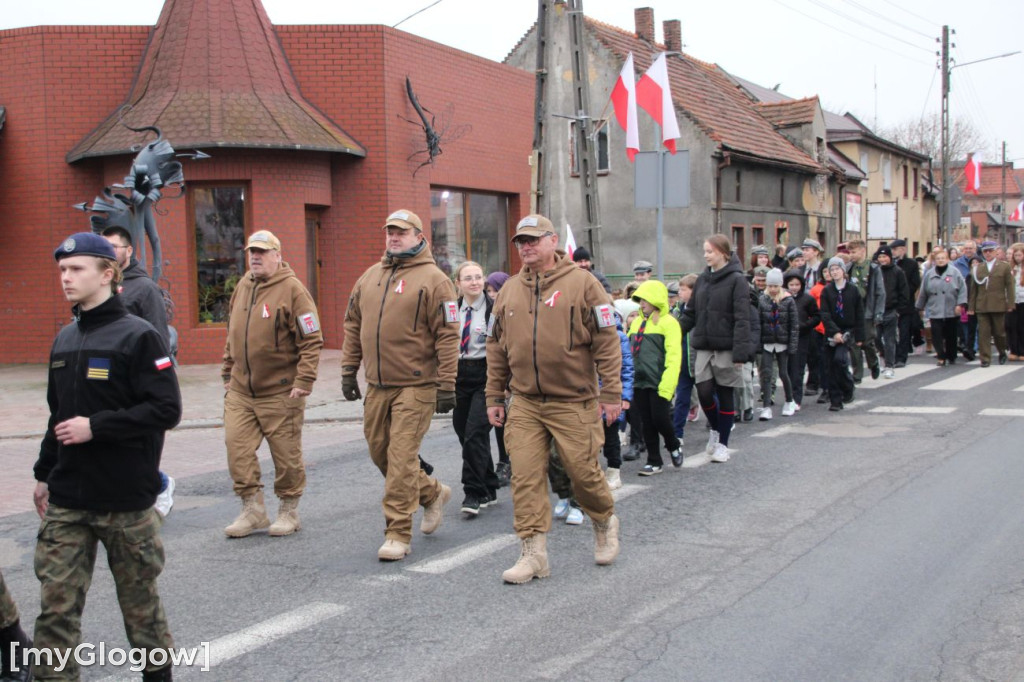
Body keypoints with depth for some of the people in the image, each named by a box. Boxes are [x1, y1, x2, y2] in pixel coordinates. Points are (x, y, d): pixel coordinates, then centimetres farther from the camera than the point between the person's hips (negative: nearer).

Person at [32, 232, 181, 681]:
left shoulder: (137, 336, -10)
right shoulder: (64, 341, 11)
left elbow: (167, 409, -17)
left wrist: (96, 426, -19)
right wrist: (44, 473, 19)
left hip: (126, 500, -5)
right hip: (66, 502, 5)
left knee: (139, 597, 10)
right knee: (56, 603, 1)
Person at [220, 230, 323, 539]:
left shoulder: (292, 289, -10)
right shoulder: (242, 288, 11)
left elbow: (312, 340, -13)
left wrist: (303, 382, -18)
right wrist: (227, 373, 17)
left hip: (280, 392, -6)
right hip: (241, 390, 6)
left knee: (286, 454, 4)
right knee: (237, 446, -1)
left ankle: (289, 512, 19)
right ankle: (253, 509, 11)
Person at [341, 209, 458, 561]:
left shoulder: (432, 279, -7)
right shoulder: (369, 277, 13)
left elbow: (447, 335, -10)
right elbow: (353, 325, 18)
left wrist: (446, 385, -14)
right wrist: (348, 370, 13)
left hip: (415, 385, -7)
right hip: (377, 385, 7)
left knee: (402, 457, -8)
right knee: (380, 452, 14)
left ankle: (398, 534, 0)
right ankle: (433, 493, 35)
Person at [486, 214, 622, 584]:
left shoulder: (581, 283, -4)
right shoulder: (509, 290, 10)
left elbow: (607, 342, -6)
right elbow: (496, 348, 15)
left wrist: (611, 393, -10)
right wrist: (494, 397, 12)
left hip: (574, 403, -4)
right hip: (524, 404, 4)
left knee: (583, 471, 4)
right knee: (525, 477, -2)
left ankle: (605, 523, 33)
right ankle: (533, 553, 5)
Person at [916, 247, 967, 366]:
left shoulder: (955, 272, 1)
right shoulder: (929, 274, 7)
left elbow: (962, 289, -2)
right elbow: (923, 293, 12)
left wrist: (960, 304, -10)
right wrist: (920, 307, 16)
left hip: (952, 311, -1)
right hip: (935, 312, 1)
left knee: (951, 336, 9)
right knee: (937, 335, -8)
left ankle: (952, 357, 23)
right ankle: (941, 356, 0)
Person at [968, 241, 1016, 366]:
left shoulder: (1004, 267, 7)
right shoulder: (977, 269, 10)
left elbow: (1010, 286, 4)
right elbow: (973, 289, 9)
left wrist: (1010, 304, -4)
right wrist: (971, 307, 5)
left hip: (998, 305, -1)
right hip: (981, 306, 1)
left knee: (999, 332, 5)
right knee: (983, 333, -3)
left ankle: (1002, 353, 30)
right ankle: (985, 358, 2)